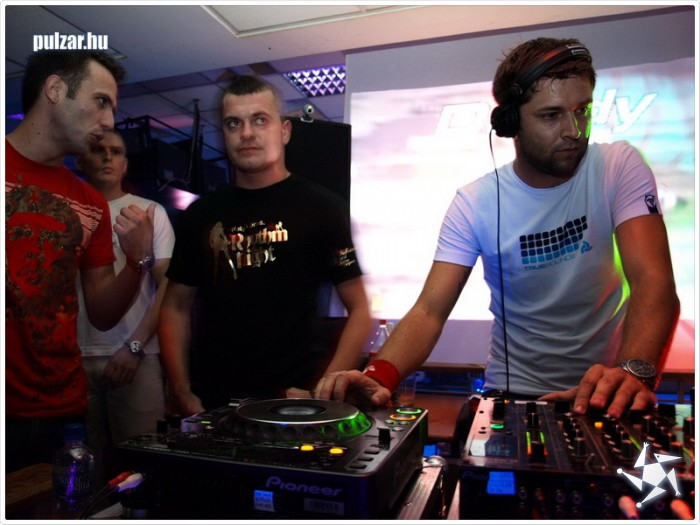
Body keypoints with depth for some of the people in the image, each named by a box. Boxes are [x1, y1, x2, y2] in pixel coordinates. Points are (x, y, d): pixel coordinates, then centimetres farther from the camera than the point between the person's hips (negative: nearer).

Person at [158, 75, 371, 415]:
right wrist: (182, 393, 1)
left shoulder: (323, 208, -5)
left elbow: (359, 310, -6)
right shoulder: (200, 214, 6)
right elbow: (176, 308, 10)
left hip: (294, 403, -3)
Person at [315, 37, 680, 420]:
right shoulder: (474, 203, -9)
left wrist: (634, 370, -37)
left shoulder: (620, 167, -7)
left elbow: (653, 280, -18)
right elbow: (430, 309, -16)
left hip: (604, 389, 1)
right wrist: (380, 376, -35)